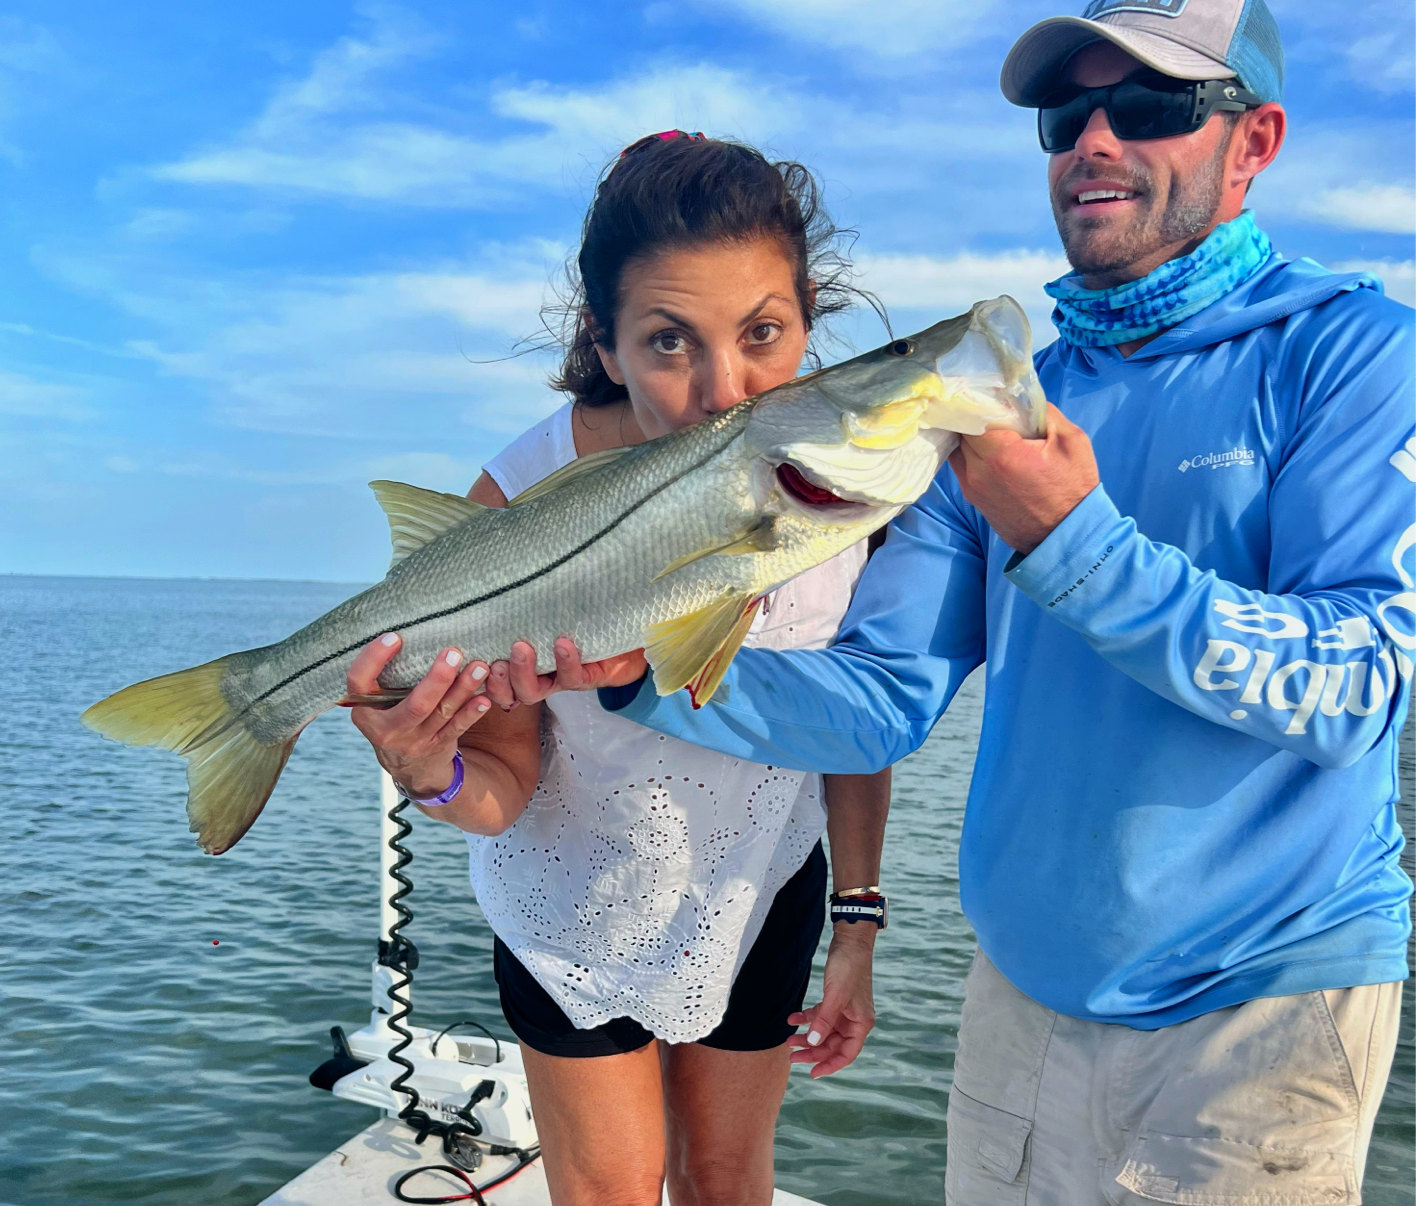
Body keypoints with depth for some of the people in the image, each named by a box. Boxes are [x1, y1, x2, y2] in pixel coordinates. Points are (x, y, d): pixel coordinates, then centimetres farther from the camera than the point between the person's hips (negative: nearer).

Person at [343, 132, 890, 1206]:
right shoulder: (524, 503, -30)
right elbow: (510, 781, -20)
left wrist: (859, 925, -4)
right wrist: (434, 775, -43)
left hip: (762, 888, 2)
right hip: (577, 907, -1)